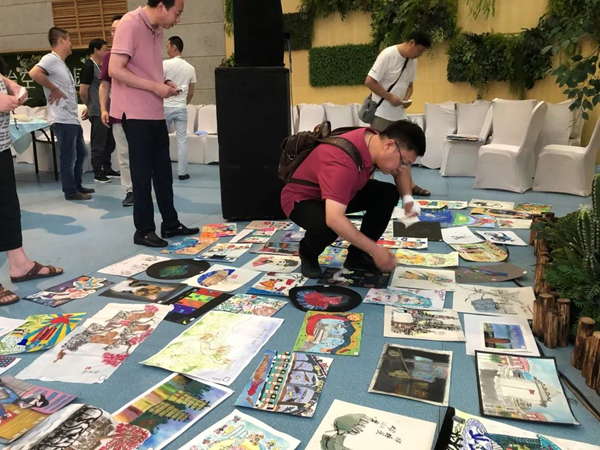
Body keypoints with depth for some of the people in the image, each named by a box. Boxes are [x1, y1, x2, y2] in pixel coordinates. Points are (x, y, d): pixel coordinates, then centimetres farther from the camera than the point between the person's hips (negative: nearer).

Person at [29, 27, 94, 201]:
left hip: (72, 118, 10)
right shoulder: (51, 59, -10)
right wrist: (54, 90, -18)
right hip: (62, 119, -10)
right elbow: (34, 73, -27)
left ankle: (77, 186, 29)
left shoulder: (61, 63, 19)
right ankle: (71, 192, 8)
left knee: (81, 152, 17)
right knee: (69, 157, -3)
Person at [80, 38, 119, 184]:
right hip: (97, 112, -8)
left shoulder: (101, 66, 14)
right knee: (98, 144, -1)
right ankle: (98, 173, 8)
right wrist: (90, 106, 0)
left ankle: (107, 169, 26)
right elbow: (83, 91, -15)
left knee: (109, 142, 15)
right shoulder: (89, 66, -12)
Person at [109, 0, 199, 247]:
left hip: (155, 112, 8)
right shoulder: (130, 23, -14)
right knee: (143, 172, -2)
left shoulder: (157, 30, 12)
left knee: (163, 169, 12)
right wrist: (155, 87, -19)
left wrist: (164, 83, 4)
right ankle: (143, 230, 10)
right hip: (135, 113, -8)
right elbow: (115, 70, -19)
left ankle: (170, 223, 22)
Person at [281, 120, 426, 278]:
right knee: (328, 226, -38)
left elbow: (400, 170, 9)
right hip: (301, 198, -8)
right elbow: (334, 219, -46)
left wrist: (407, 198, -10)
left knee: (388, 194, -6)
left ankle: (356, 255, 5)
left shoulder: (375, 140, -12)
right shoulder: (344, 162, -38)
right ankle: (308, 253, -2)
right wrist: (375, 250, -38)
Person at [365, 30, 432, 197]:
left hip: (399, 113, 8)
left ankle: (409, 185, 17)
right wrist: (390, 97, -19)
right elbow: (369, 82, -19)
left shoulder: (412, 61, 7)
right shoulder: (388, 55, -16)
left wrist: (407, 99, -3)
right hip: (382, 112, -7)